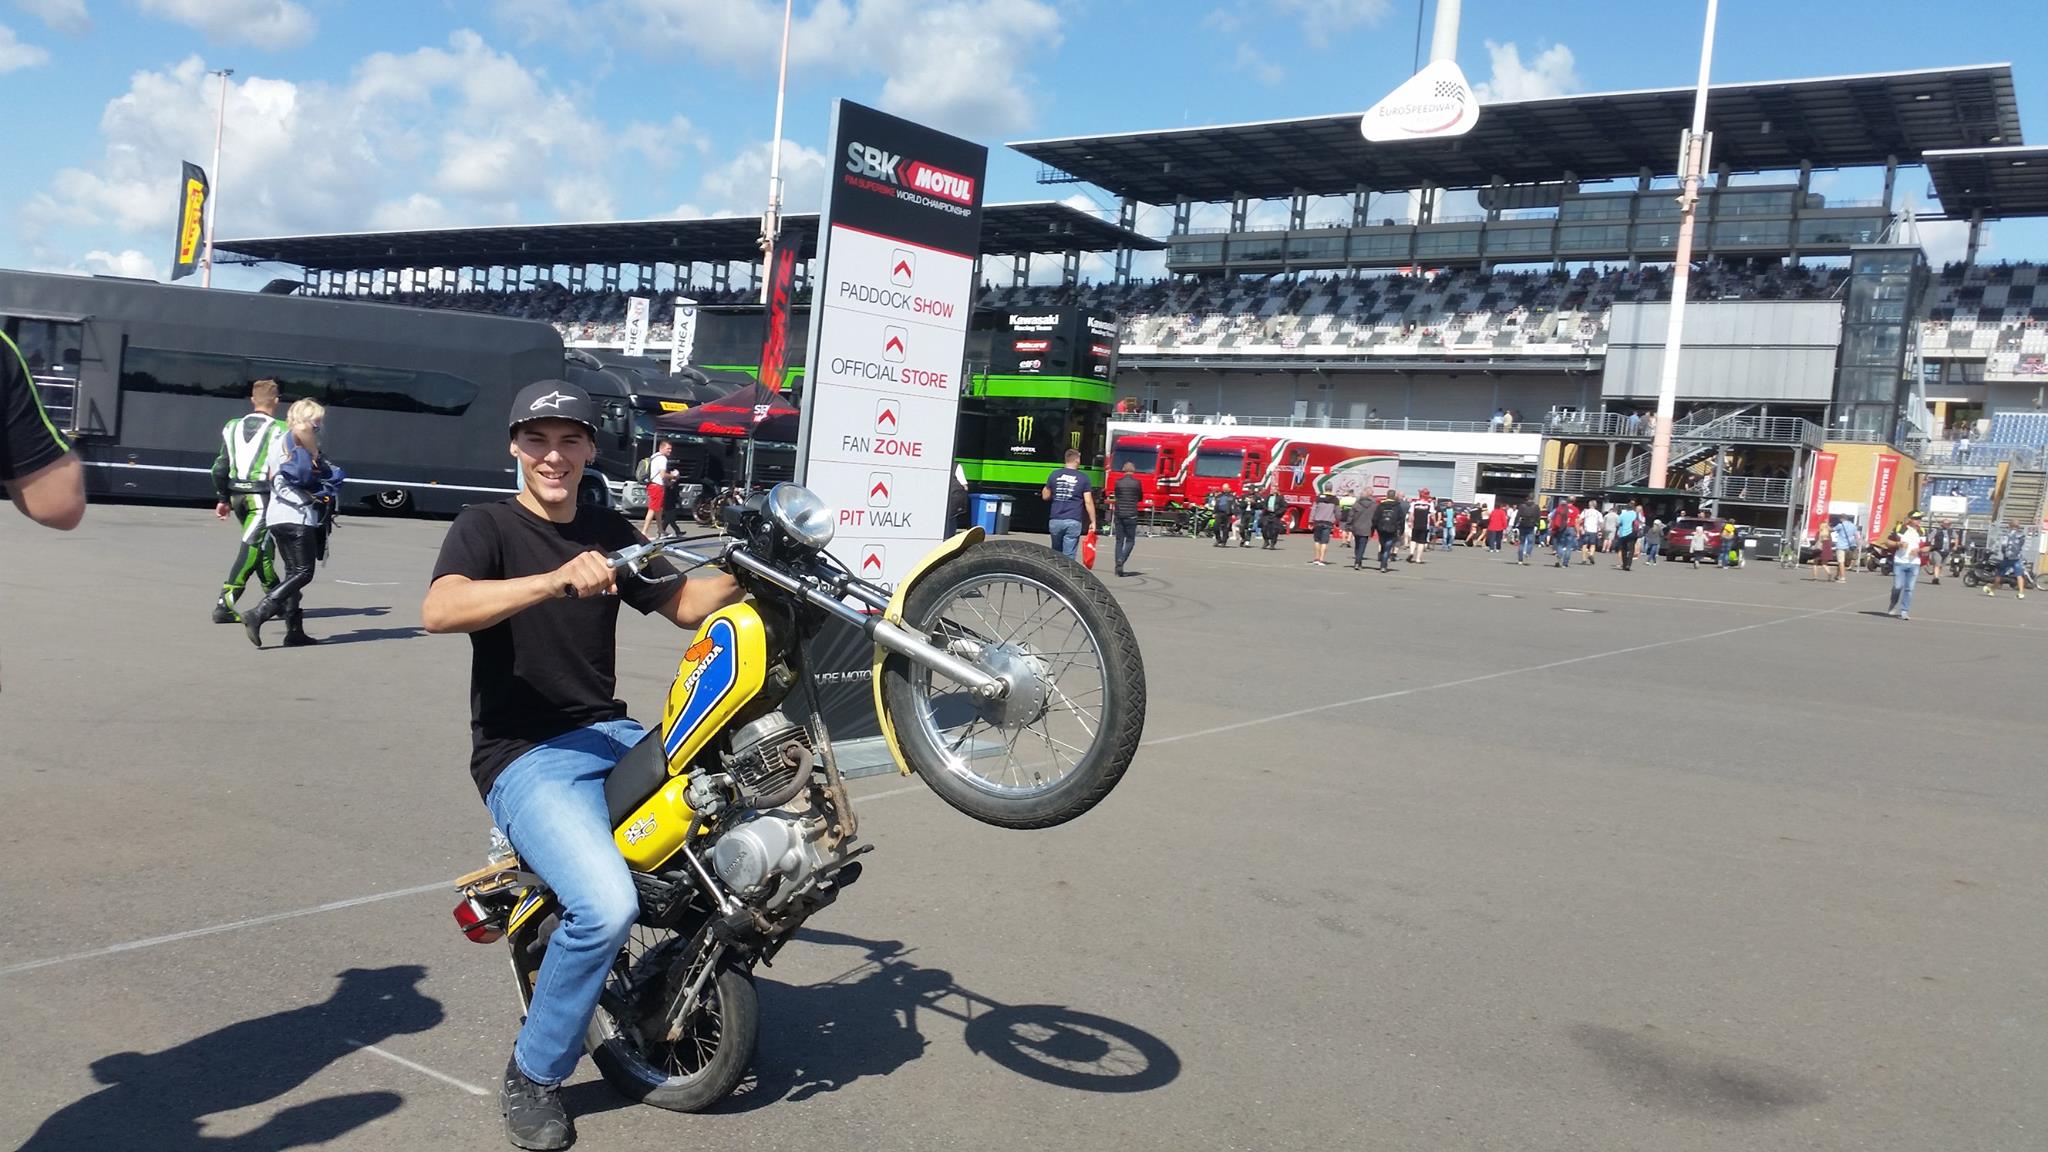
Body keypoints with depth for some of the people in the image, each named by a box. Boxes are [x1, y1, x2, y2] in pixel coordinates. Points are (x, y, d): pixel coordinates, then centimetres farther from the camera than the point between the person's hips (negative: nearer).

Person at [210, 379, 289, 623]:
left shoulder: (232, 427, 11)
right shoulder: (278, 429, -6)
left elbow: (221, 467, 13)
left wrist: (222, 498, 19)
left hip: (237, 494, 7)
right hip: (262, 495, -7)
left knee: (263, 547, 17)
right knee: (252, 548, -7)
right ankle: (224, 606, -14)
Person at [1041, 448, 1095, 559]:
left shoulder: (1054, 475, 6)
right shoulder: (1083, 478, -1)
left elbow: (1045, 496, 14)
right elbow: (1088, 502, -4)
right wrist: (1093, 522, 2)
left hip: (1055, 520, 3)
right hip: (1073, 522, -3)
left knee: (1055, 553, 18)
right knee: (1068, 556, -3)